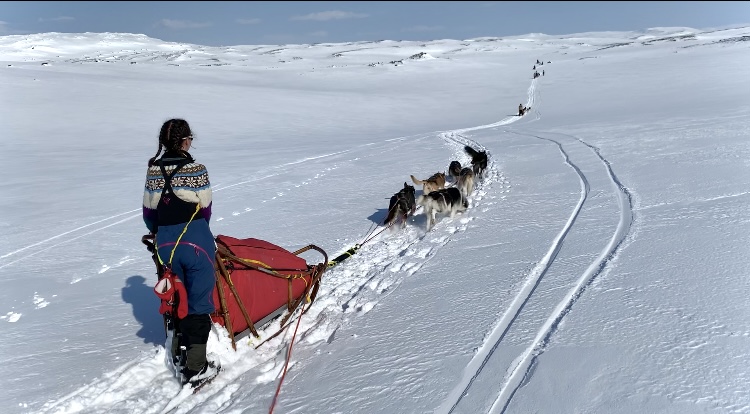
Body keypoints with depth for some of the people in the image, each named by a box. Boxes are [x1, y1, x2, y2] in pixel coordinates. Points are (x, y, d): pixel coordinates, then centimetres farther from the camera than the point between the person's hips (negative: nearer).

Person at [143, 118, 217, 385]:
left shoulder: (153, 170, 4)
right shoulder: (196, 169, -10)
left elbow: (148, 212, 11)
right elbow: (205, 209, -2)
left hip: (165, 245, 5)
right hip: (196, 243, -5)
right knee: (199, 301, 5)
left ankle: (178, 352, 35)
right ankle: (195, 366, 8)